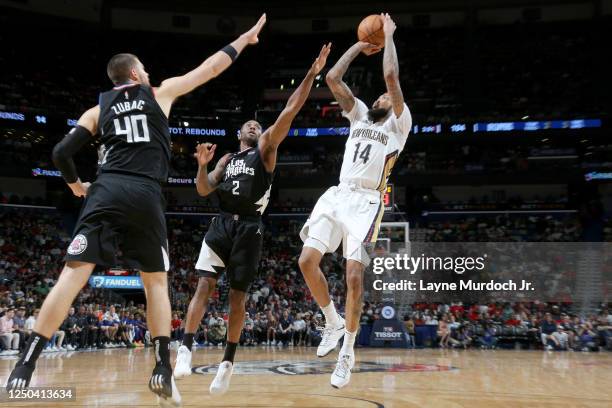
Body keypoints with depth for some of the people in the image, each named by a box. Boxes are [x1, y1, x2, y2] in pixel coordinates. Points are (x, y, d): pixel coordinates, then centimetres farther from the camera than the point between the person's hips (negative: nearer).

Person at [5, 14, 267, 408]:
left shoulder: (98, 108, 19)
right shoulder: (160, 93, 17)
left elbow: (62, 152, 10)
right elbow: (211, 67, 23)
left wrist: (75, 184, 29)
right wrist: (244, 39, 36)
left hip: (106, 191, 1)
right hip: (146, 196, -1)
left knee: (74, 274, -4)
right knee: (157, 281, 13)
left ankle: (25, 367, -12)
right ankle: (163, 371, 5)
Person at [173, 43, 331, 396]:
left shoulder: (266, 149, 9)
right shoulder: (227, 159, 21)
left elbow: (289, 112, -1)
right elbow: (204, 191, 14)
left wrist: (312, 74, -8)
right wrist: (203, 165, -5)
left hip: (249, 227, -3)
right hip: (222, 223, 3)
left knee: (238, 297, 2)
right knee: (205, 286, -9)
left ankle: (228, 362, 10)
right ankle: (186, 349, -8)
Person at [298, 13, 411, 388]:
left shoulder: (399, 123, 7)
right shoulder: (360, 115, 23)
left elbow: (391, 75, -5)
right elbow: (333, 77, 16)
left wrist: (388, 35, 7)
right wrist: (360, 45, 21)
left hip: (366, 201, -5)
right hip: (337, 195, 6)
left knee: (354, 276, -13)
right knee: (308, 261, -7)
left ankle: (348, 353, 0)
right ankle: (333, 324, 16)